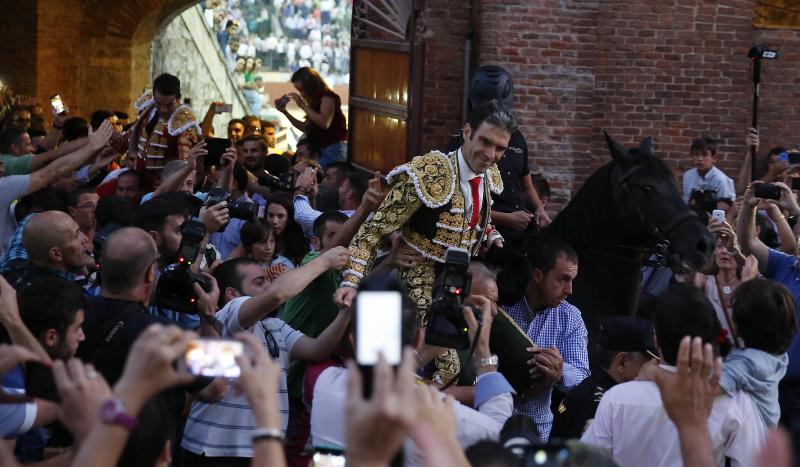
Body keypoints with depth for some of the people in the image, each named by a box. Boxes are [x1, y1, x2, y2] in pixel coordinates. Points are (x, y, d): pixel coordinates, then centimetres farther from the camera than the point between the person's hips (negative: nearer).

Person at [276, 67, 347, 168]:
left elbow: (324, 123, -23)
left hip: (333, 149, -9)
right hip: (320, 150, 9)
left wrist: (303, 106, -17)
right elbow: (306, 128, 25)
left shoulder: (327, 97, -6)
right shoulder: (315, 100, 19)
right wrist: (285, 112, 19)